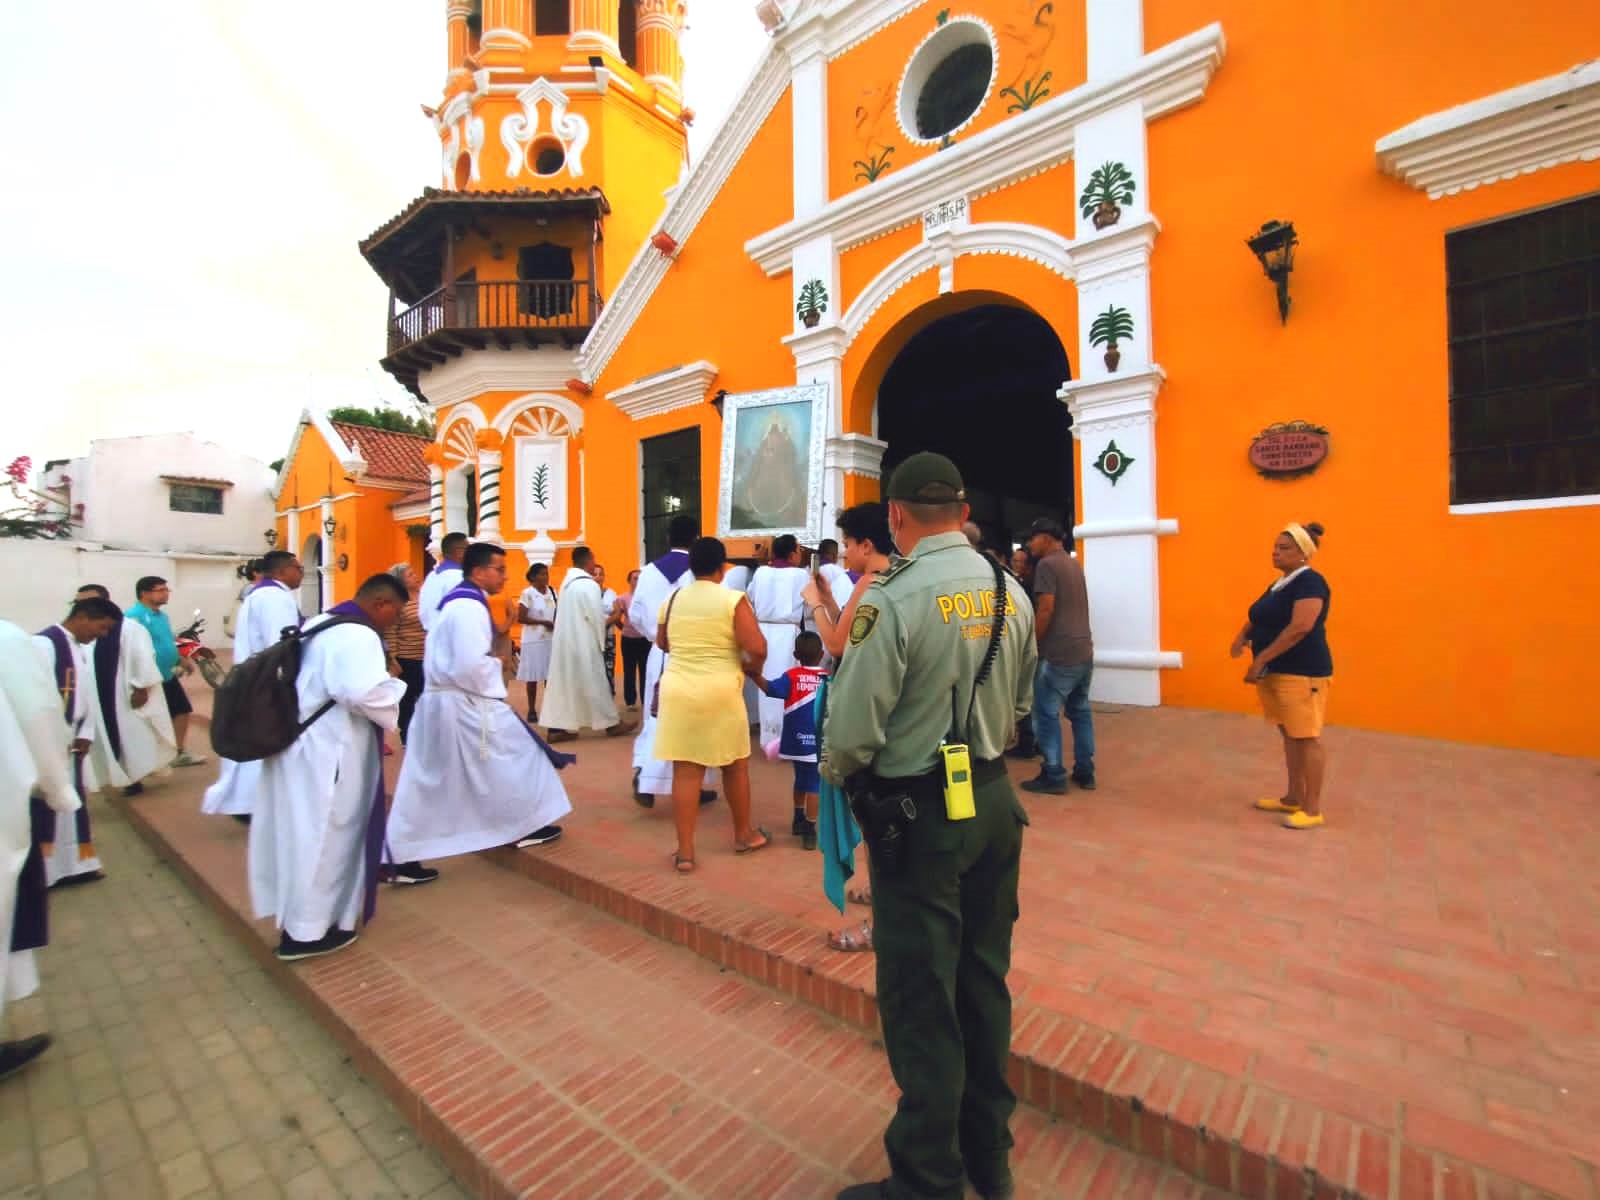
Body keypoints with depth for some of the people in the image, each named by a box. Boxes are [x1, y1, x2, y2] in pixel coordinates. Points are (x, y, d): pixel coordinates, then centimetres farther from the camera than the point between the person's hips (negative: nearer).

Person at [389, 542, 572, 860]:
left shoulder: (458, 601, 14)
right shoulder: (469, 607, -18)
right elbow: (471, 665, -26)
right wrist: (495, 692, -11)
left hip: (439, 700, 10)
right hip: (462, 704, -10)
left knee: (427, 784, 13)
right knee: (515, 754, 6)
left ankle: (400, 852, 18)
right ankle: (523, 827, 19)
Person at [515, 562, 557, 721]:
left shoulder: (552, 592, 8)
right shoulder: (527, 593, -8)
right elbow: (520, 618, -12)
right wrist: (544, 622, -16)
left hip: (552, 639, 5)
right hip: (534, 640, -4)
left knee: (551, 675, 5)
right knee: (533, 676, 3)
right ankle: (532, 710, 13)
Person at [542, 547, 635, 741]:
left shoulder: (567, 582, 11)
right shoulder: (589, 585, -17)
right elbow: (597, 618, -18)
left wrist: (606, 616, 11)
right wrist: (612, 618, 0)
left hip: (565, 641, 8)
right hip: (583, 643, -8)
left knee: (563, 683, 8)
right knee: (595, 683, 3)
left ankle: (557, 728, 9)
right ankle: (612, 723, 16)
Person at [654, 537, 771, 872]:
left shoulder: (671, 600, 6)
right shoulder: (733, 600, -9)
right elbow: (758, 648, -17)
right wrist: (747, 666, 4)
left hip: (678, 690, 4)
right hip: (720, 693, -3)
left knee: (686, 770, 6)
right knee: (735, 766, 14)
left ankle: (685, 851, 11)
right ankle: (744, 834, 31)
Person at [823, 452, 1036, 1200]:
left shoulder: (892, 600, -21)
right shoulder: (1011, 592, 1)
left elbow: (853, 731, -20)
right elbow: (1020, 702, 11)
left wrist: (837, 774, 1)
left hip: (918, 816, -7)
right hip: (995, 801, 7)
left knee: (920, 1004, 10)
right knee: (984, 980, 22)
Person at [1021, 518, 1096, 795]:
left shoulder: (1047, 565, -10)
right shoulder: (1074, 563, 17)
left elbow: (1045, 610, -17)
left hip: (1058, 654, -9)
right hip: (1084, 650, 9)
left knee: (1047, 714, -1)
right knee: (1081, 711, 15)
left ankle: (1053, 776, 4)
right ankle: (1085, 772, 22)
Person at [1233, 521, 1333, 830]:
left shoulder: (1310, 582, -15)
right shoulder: (1280, 583, 13)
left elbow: (1300, 628, -24)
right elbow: (1258, 618, 22)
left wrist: (1260, 659, -24)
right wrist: (1243, 636, 0)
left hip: (1302, 673, -9)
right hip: (1276, 671, 9)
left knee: (1307, 738, -1)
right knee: (1289, 736, 15)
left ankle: (1313, 809, 8)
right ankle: (1294, 798, 26)